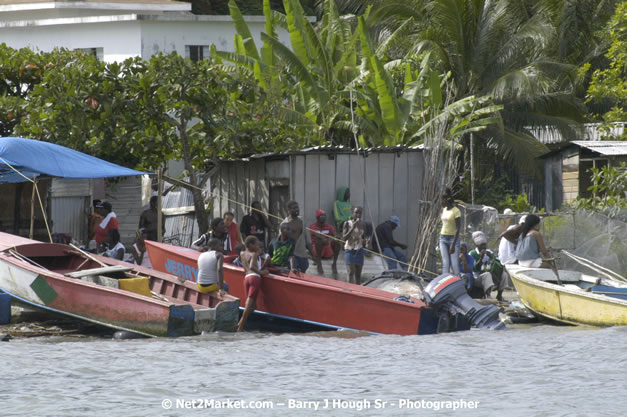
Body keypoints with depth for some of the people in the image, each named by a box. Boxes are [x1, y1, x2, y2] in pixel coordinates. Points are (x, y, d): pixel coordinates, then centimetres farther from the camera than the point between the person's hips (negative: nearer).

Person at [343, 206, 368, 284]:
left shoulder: (362, 226, 9)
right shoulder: (347, 224, -2)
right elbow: (344, 238, -11)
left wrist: (365, 242, -8)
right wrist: (353, 227, -18)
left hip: (359, 251, 4)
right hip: (349, 251, -4)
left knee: (358, 275, 4)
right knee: (351, 273, -17)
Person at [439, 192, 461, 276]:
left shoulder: (456, 211, -11)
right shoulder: (444, 209, 11)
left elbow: (458, 229, -15)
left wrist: (453, 245, -21)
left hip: (453, 238, -6)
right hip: (443, 238, 6)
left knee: (454, 264, -8)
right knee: (445, 263, -2)